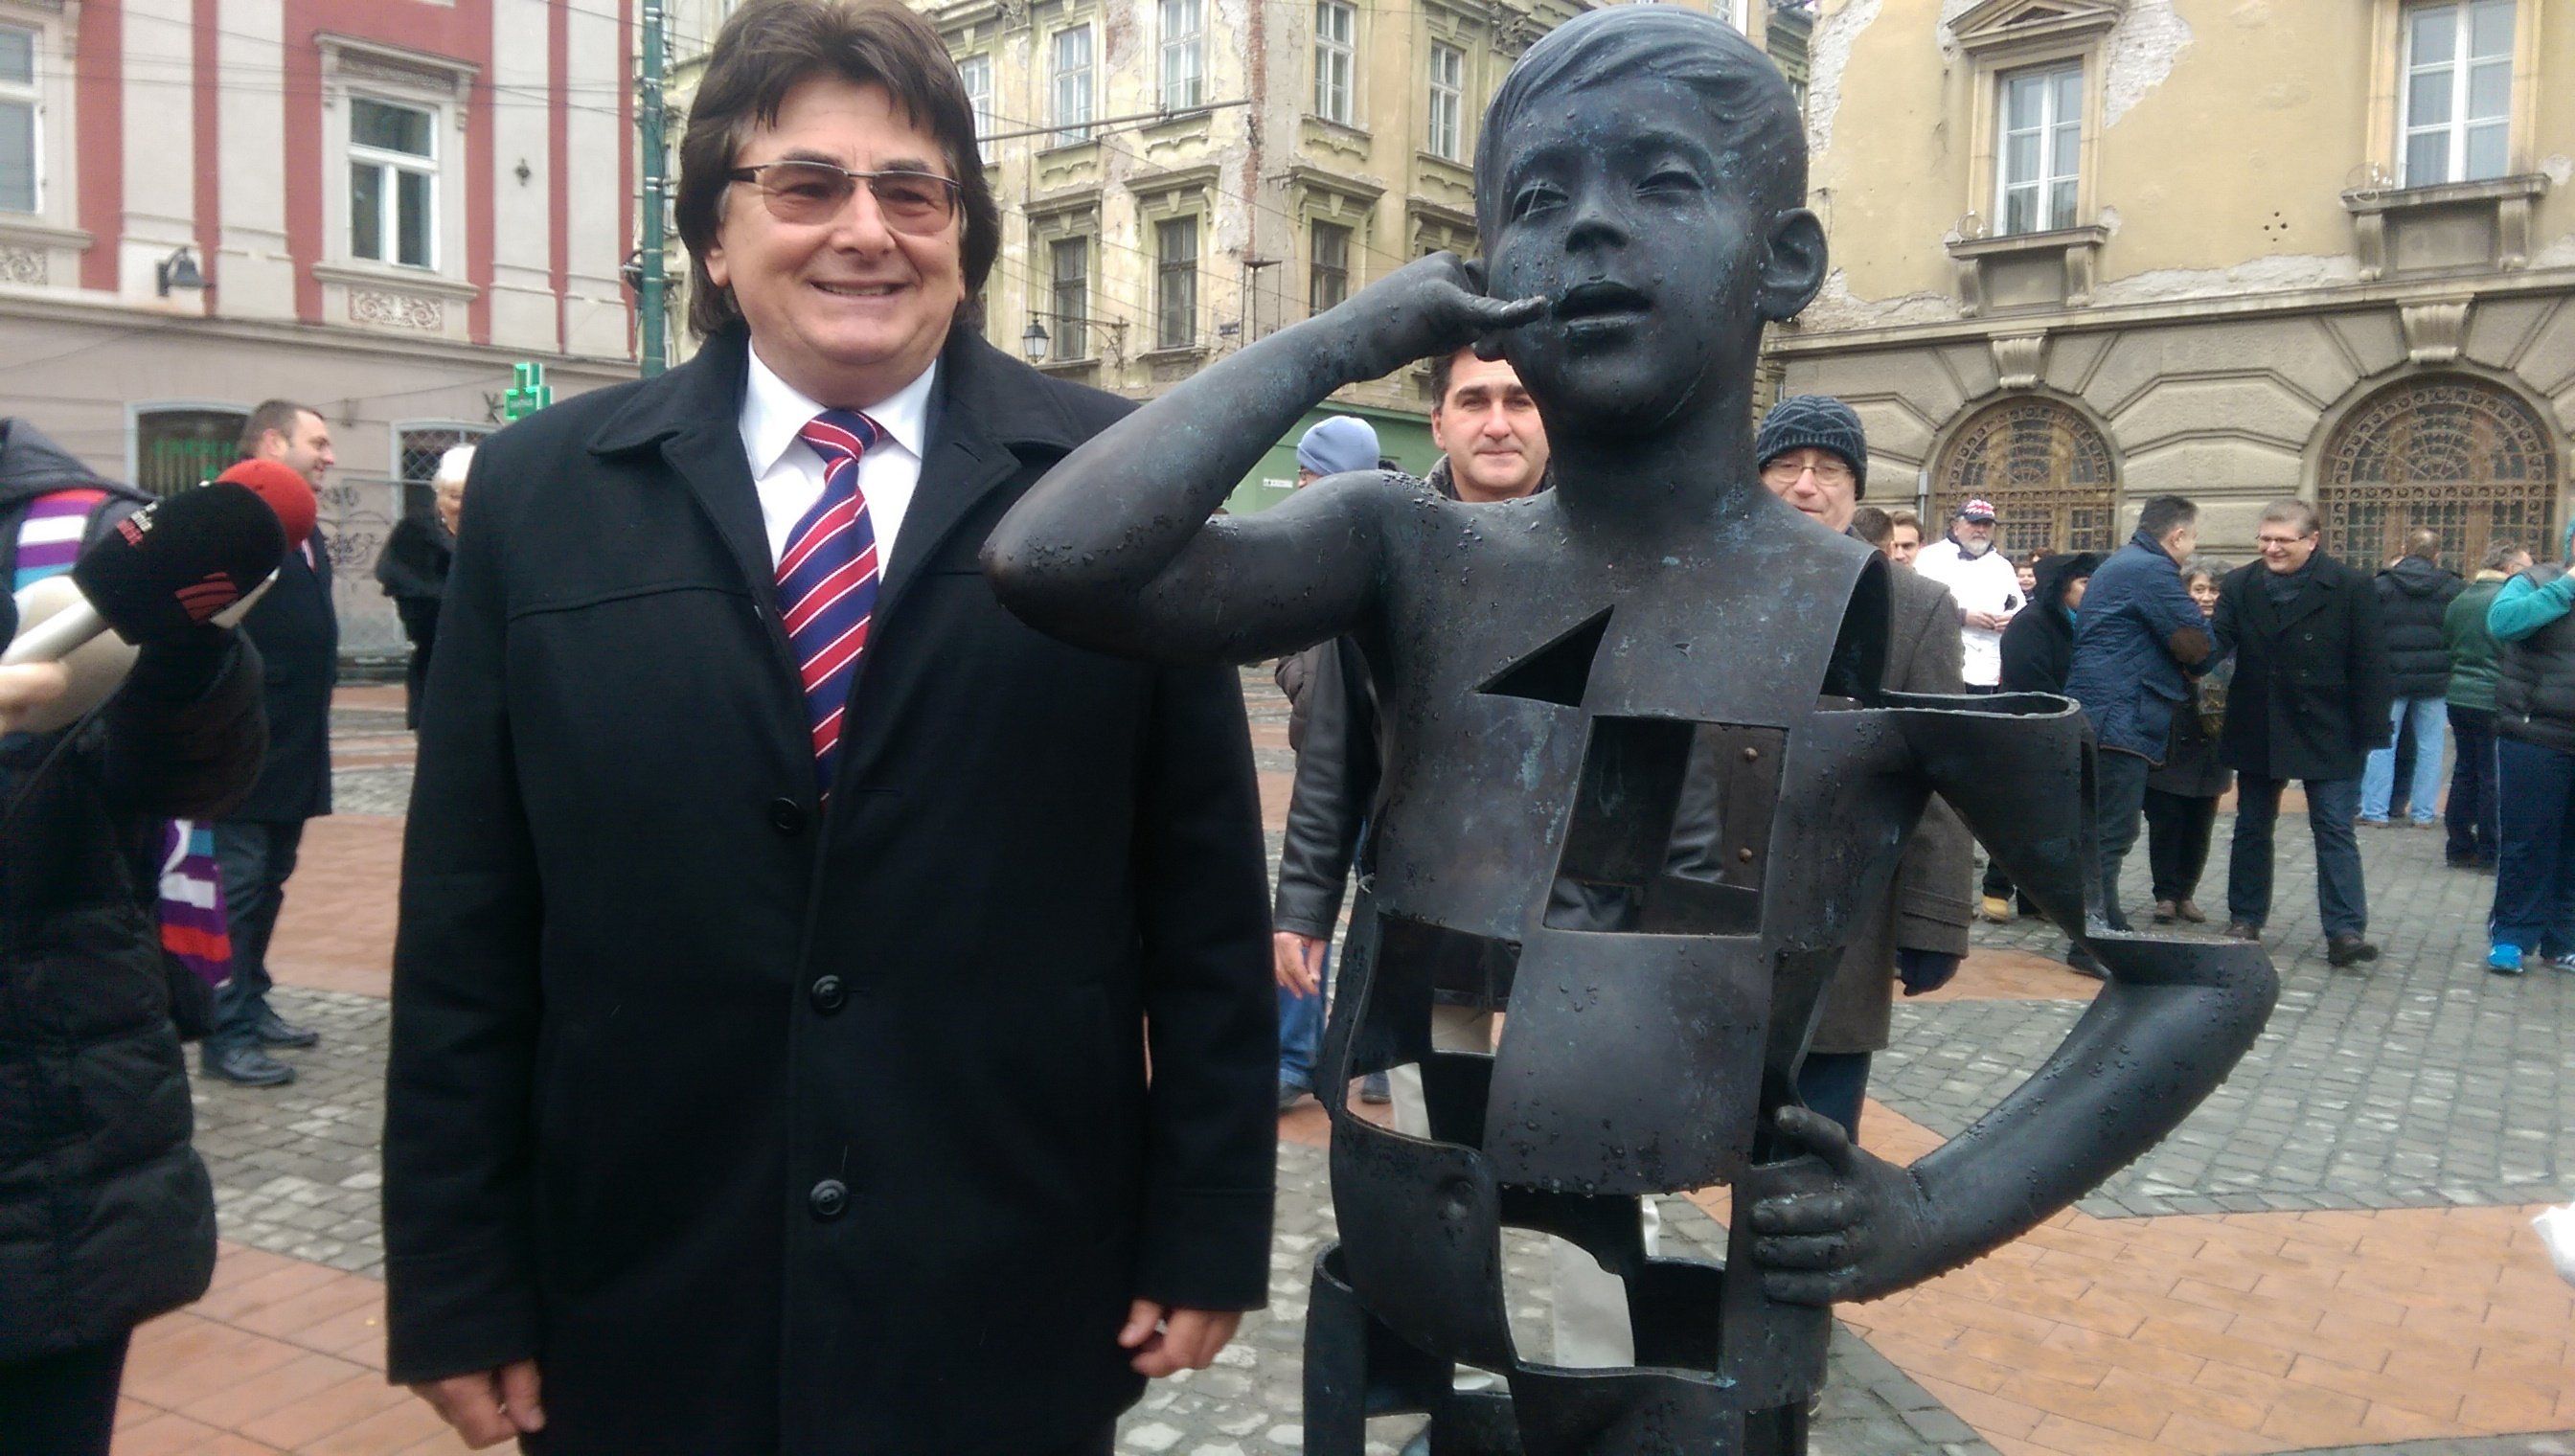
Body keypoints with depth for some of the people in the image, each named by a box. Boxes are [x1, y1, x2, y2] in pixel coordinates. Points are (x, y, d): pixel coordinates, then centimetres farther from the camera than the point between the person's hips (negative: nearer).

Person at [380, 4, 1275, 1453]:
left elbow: (1205, 892, -2)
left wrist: (1206, 1227, -1)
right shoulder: (543, 493, 1)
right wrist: (458, 1281, 2)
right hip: (644, 1305, 2)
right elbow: (468, 923, 1)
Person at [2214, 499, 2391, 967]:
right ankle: (2244, 919, 23)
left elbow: (2369, 665, -8)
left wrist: (2369, 733, -10)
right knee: (2252, 826, 13)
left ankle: (2345, 931, -3)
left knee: (2335, 829, -2)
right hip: (2257, 731, 4)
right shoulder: (2239, 586, 1)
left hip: (2328, 734, -3)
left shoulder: (2350, 588, -8)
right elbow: (2216, 642, -6)